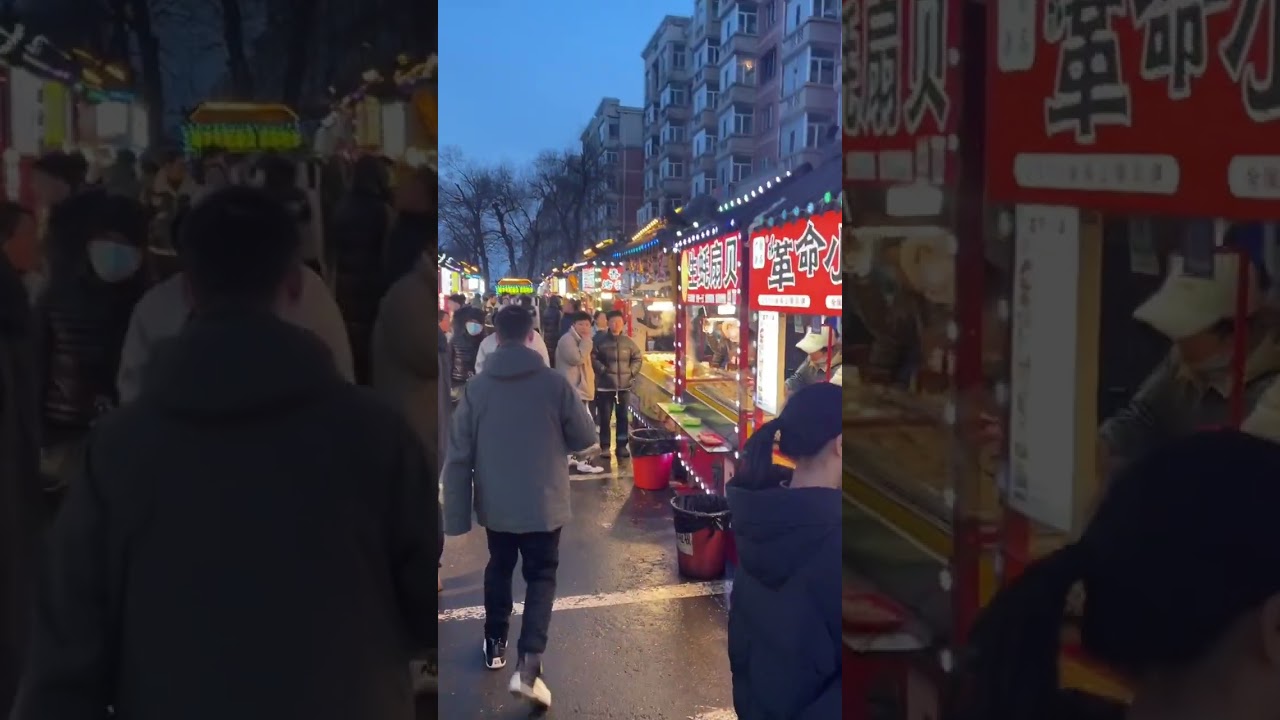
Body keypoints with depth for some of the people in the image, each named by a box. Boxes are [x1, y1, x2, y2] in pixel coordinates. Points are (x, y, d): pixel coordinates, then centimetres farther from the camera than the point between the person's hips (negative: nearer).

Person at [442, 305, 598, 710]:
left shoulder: (476, 388, -7)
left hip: (495, 504, 2)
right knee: (541, 576, 9)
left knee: (499, 569, 25)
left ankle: (495, 643, 38)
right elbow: (585, 440, -2)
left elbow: (458, 457, -6)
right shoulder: (555, 383, -12)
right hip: (544, 502, -2)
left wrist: (456, 517, 0)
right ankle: (528, 665, -5)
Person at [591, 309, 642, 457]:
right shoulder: (600, 340, -4)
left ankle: (622, 445, 18)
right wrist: (602, 370, -13)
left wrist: (632, 372, 2)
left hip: (624, 385, 3)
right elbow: (592, 358, -6)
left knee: (623, 417, 9)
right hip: (605, 385, -3)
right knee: (605, 417, 2)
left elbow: (638, 358, 13)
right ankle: (605, 446, 11)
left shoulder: (628, 341, 3)